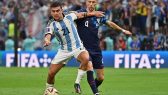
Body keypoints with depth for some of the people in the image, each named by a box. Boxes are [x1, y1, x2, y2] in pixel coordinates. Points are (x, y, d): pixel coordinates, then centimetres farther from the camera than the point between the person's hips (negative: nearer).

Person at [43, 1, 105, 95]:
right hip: (64, 50, 1)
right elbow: (48, 36, -24)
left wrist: (94, 13, 18)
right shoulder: (51, 25, -7)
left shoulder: (69, 17, -4)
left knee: (86, 59, -35)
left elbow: (81, 14, 14)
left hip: (77, 46, -1)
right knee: (51, 73, -2)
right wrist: (47, 41, -47)